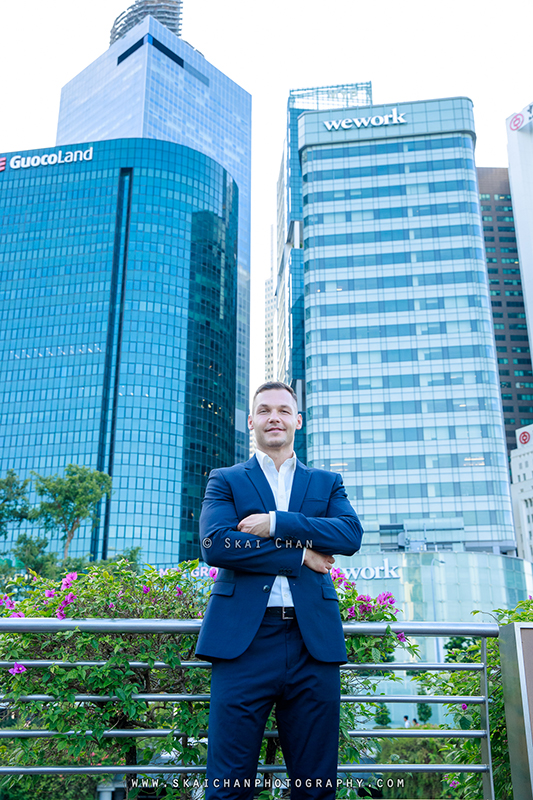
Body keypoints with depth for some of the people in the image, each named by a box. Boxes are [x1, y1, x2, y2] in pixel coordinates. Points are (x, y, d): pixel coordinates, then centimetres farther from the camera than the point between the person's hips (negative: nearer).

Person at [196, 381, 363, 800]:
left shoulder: (327, 483, 17)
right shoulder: (225, 480, 12)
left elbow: (352, 534, -2)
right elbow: (215, 545, -7)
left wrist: (276, 523, -10)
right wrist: (300, 554, -8)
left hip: (313, 640, 2)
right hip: (244, 639, -2)